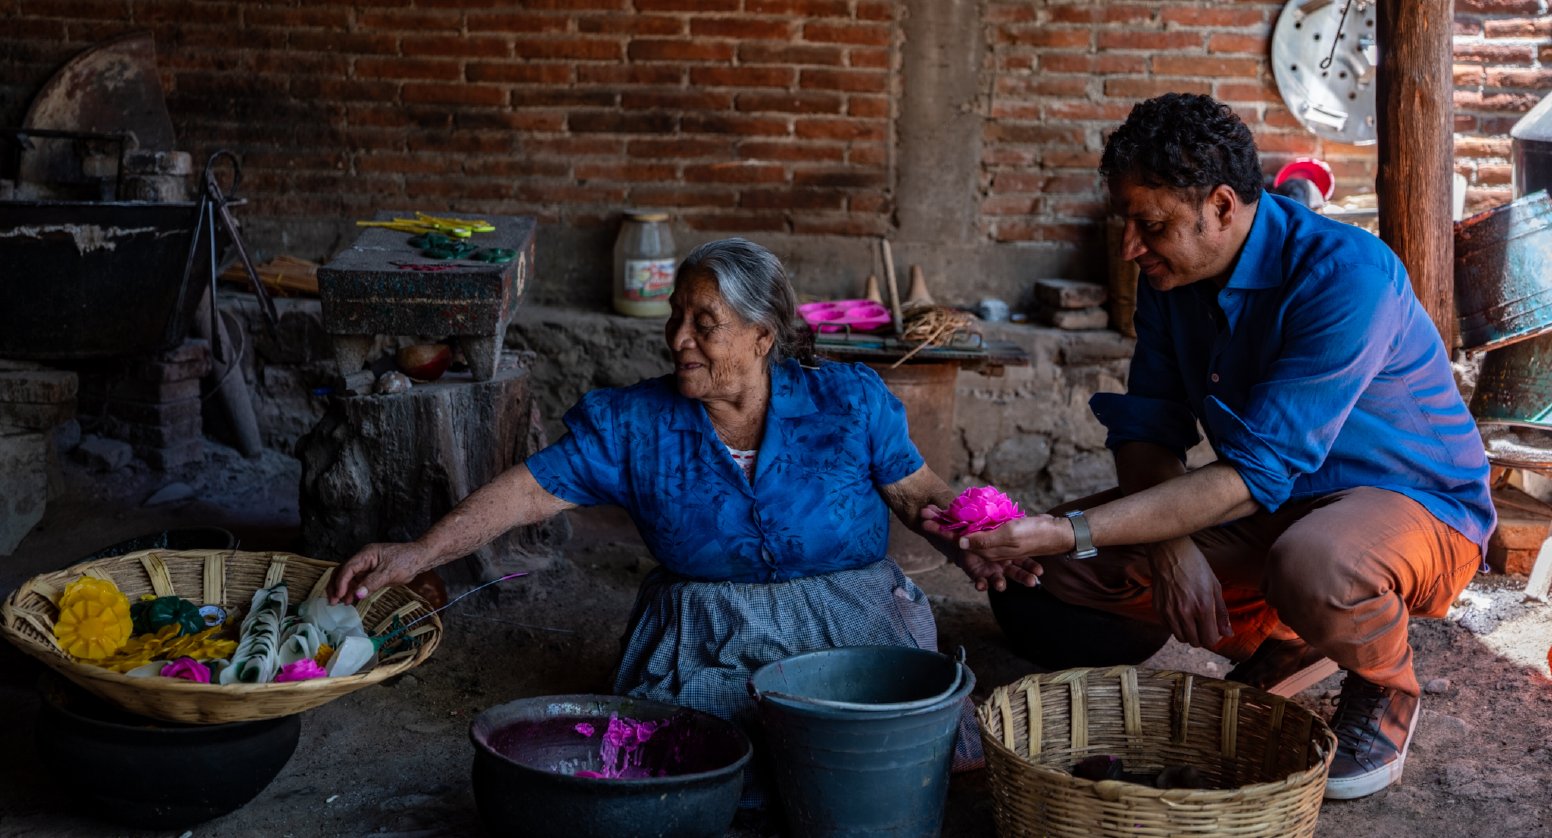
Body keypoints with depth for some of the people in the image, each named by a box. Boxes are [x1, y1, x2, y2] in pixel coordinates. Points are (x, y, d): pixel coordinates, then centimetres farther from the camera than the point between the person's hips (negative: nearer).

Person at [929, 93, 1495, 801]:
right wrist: (1170, 547, -25)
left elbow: (1256, 475, -34)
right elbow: (1149, 427, -2)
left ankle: (1385, 688, -5)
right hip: (1271, 507, 7)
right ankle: (1284, 648, 8)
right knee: (1062, 564, -10)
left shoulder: (1346, 277, -30)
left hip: (1414, 503, -6)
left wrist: (1072, 533, -40)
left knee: (1312, 565, -42)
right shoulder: (1170, 272, -6)